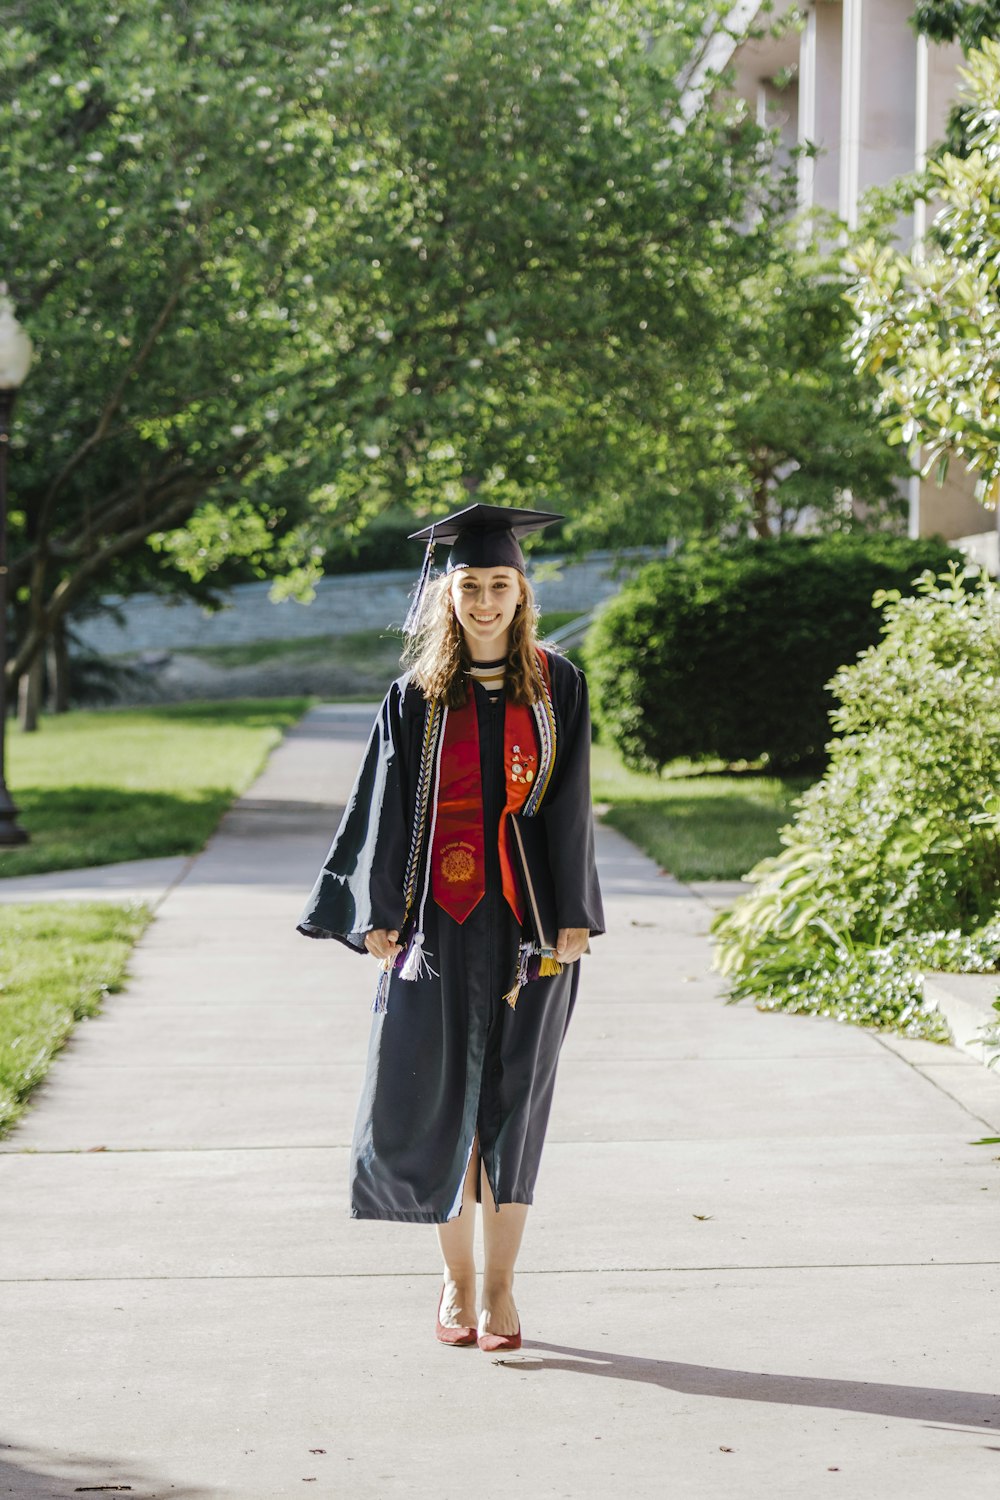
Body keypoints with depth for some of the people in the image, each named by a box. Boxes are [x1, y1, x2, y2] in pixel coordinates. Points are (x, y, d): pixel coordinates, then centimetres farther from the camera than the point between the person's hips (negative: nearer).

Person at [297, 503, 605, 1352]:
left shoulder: (557, 686, 3)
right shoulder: (418, 696, 3)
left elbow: (570, 807, 2)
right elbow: (386, 806, 3)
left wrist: (574, 918, -4)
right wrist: (379, 915, -4)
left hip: (528, 917, 0)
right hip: (440, 915, 0)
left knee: (512, 1097, 3)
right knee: (438, 1096, 1)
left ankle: (499, 1286, 11)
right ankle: (457, 1280, 18)